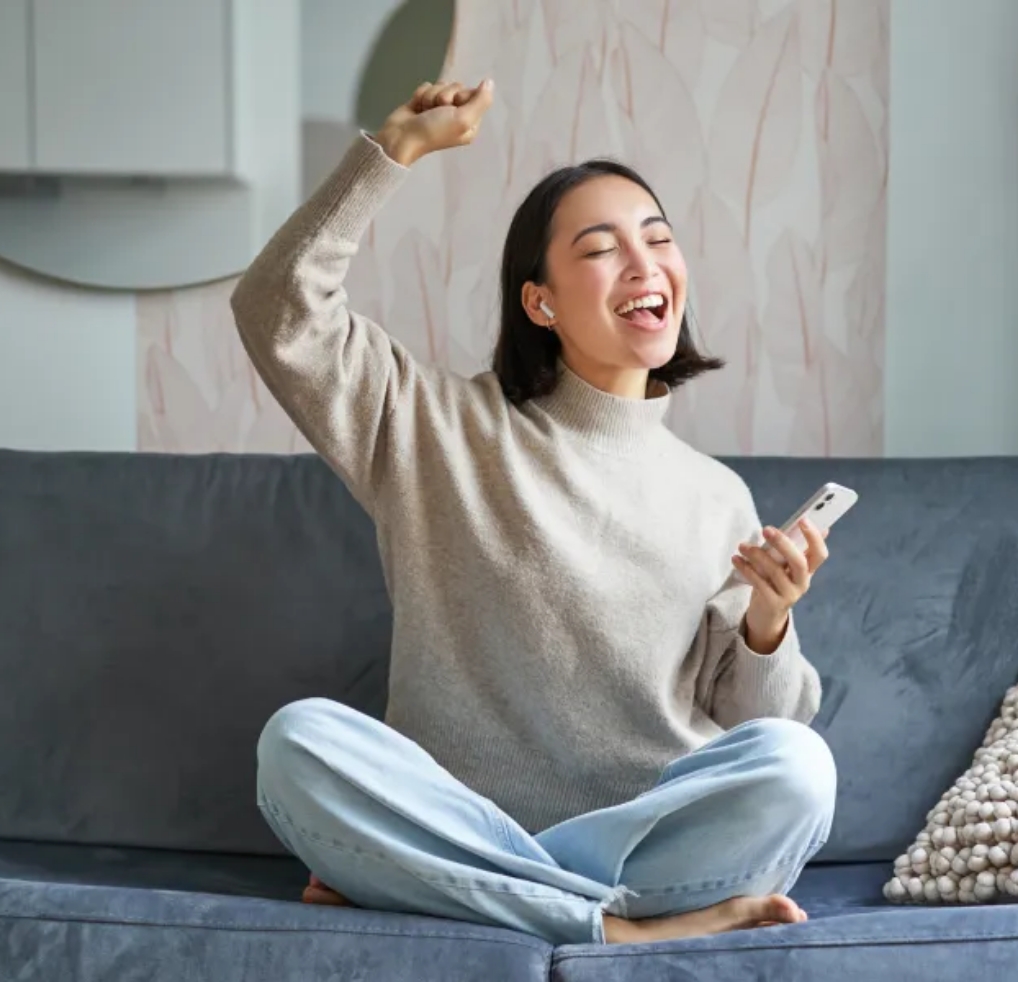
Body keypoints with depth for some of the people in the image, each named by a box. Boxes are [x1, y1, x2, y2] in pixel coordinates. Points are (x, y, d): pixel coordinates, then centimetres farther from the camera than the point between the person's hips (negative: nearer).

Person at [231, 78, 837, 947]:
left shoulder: (718, 497, 12)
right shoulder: (445, 430, 8)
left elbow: (753, 728, 10)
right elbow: (280, 316, -3)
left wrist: (769, 623, -11)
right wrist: (398, 150, -4)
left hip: (651, 836, 2)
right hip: (467, 828, -1)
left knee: (796, 766, -30)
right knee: (300, 739, -29)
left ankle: (400, 882, -23)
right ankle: (625, 924, -28)